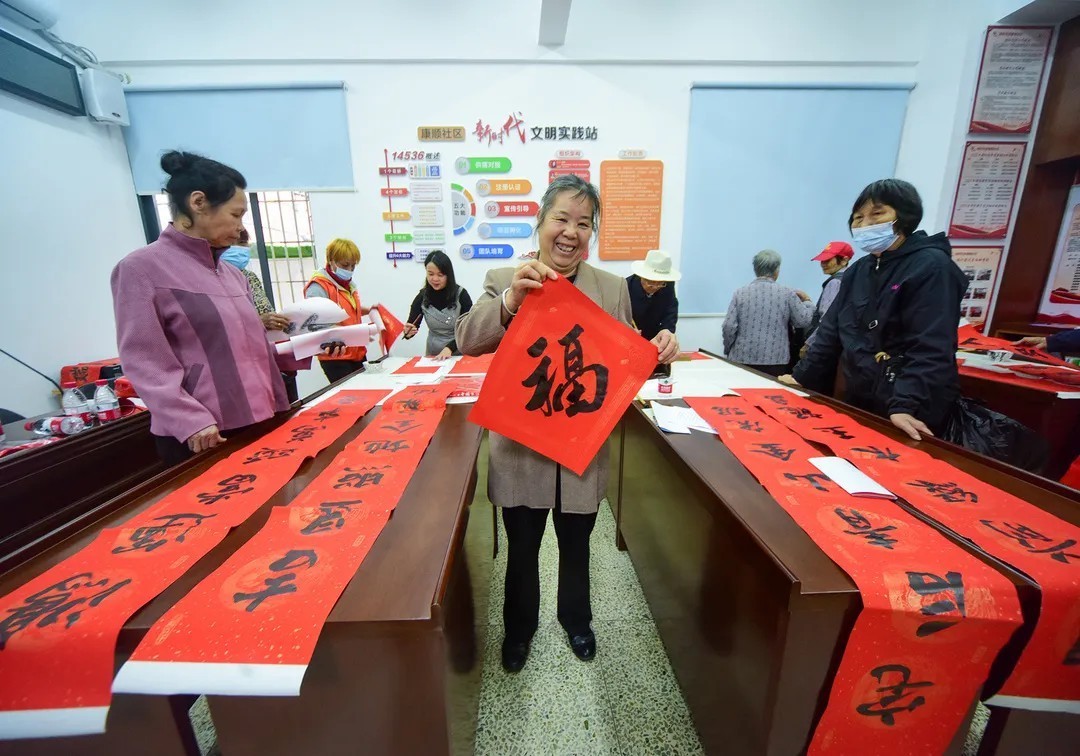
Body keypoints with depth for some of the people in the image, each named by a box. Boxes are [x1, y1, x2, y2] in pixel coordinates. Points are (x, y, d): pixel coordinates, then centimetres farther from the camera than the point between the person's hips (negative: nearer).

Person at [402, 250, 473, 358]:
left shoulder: (461, 294, -7)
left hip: (460, 353, -3)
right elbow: (413, 327, 1)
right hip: (433, 354, 3)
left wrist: (450, 348, -20)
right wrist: (408, 332, -22)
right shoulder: (422, 297, 1)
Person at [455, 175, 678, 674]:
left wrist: (655, 353, -20)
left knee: (575, 547, 24)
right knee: (522, 550, 21)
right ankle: (519, 626, 52)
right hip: (521, 449, -1)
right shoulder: (503, 280, -6)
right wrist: (511, 300, -34)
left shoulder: (613, 289, -1)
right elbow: (466, 341, -17)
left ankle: (575, 618, 55)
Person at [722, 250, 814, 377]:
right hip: (775, 361, 0)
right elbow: (803, 321, 5)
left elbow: (729, 327, -6)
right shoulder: (787, 293, -2)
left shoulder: (740, 293, -1)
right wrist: (807, 301, 24)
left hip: (742, 359, 1)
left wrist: (728, 351, 8)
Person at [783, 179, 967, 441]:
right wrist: (801, 377, 6)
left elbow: (930, 350, -22)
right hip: (859, 402, 7)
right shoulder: (859, 271, 9)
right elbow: (832, 331, 10)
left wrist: (905, 406, -33)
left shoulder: (932, 267, -12)